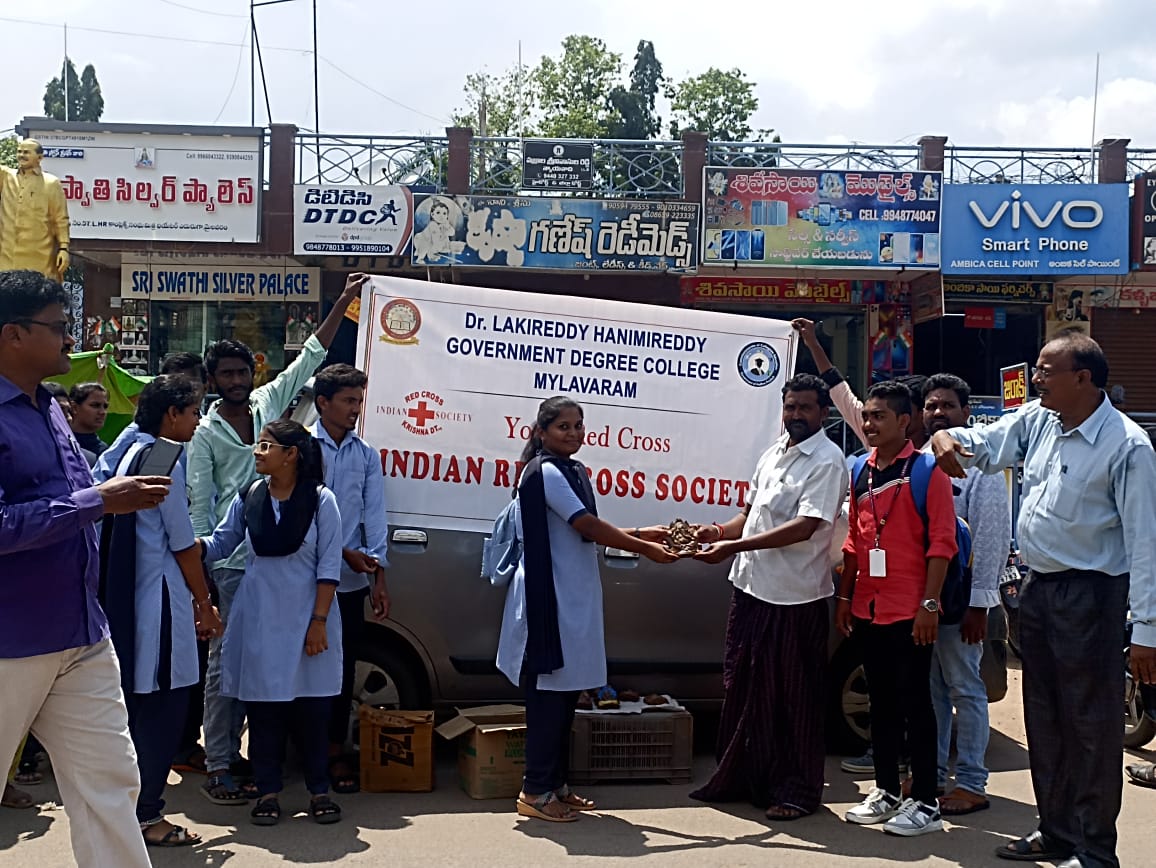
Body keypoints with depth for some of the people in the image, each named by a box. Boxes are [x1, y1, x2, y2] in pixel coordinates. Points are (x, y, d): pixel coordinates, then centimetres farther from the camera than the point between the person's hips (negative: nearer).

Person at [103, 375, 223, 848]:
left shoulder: (130, 455, 13)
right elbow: (183, 545, -12)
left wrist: (193, 600, 19)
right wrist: (205, 606, -2)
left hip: (131, 596, 10)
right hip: (162, 599, -10)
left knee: (142, 701, 16)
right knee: (163, 705, -2)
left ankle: (135, 803, 25)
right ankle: (146, 814, 5)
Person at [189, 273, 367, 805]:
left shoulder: (269, 404, 11)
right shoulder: (206, 433, 1)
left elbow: (310, 358, 13)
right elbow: (199, 504, -3)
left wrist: (344, 303, 12)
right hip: (230, 563, -4)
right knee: (225, 662, -3)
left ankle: (233, 751, 21)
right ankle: (216, 767, 2)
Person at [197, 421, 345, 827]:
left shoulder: (320, 500, -7)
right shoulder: (248, 498, 3)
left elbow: (329, 566, -7)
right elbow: (219, 544, 7)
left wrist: (319, 621, -10)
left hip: (306, 620, -2)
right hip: (259, 620, 3)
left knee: (311, 708, 5)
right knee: (263, 707, 6)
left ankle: (319, 790, 18)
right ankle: (268, 791, 18)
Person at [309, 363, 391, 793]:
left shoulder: (367, 455, 8)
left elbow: (374, 516, 3)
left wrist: (379, 578, -5)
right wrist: (343, 552, -13)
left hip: (351, 582, 3)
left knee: (343, 668, 8)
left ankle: (335, 750, 18)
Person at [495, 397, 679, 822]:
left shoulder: (574, 472, 15)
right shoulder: (545, 472, -13)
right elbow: (588, 526, -18)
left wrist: (641, 534, 6)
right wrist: (644, 549, -15)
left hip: (574, 600, 9)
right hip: (549, 599, -9)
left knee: (565, 693, 13)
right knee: (549, 695, -5)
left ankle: (556, 784, 22)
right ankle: (536, 792, 4)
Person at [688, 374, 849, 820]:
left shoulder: (827, 461, -11)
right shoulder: (775, 452, 13)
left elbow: (805, 527, -22)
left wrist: (734, 547, -25)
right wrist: (721, 531, -1)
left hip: (794, 597, -8)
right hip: (752, 587, 8)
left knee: (793, 698, 3)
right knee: (743, 689, 15)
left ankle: (797, 790, 15)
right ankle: (741, 778, 28)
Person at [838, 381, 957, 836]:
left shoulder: (926, 470, -8)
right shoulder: (860, 473, 11)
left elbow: (941, 542, -11)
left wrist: (929, 603, -16)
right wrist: (844, 597, 14)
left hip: (909, 612, -6)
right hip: (868, 610, 6)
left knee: (914, 704, 0)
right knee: (881, 702, 13)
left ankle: (925, 803, 8)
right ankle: (886, 792, 24)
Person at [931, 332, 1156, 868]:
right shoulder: (1037, 421, 4)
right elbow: (984, 446, 15)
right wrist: (946, 437, -10)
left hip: (1089, 594, -7)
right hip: (1037, 587, 7)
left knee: (1092, 724, 2)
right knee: (1043, 717, 16)